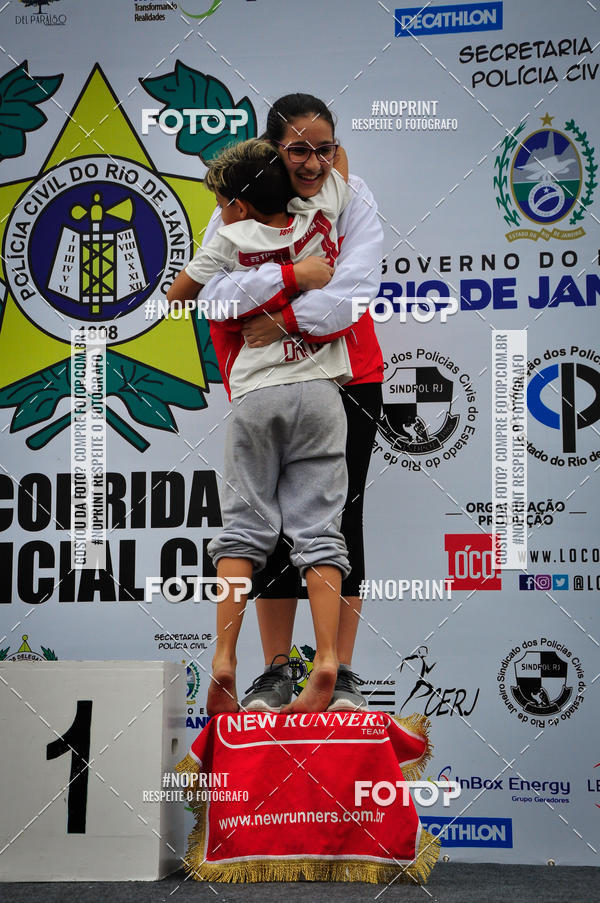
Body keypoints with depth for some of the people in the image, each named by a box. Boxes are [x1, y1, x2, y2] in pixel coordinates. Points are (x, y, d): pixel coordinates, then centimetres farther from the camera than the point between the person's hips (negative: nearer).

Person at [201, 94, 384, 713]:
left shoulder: (352, 199, -9)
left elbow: (355, 287, -22)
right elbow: (213, 290, -23)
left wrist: (286, 321, -27)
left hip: (348, 379, -1)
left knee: (340, 521, 0)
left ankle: (341, 673, 8)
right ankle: (276, 671, 14)